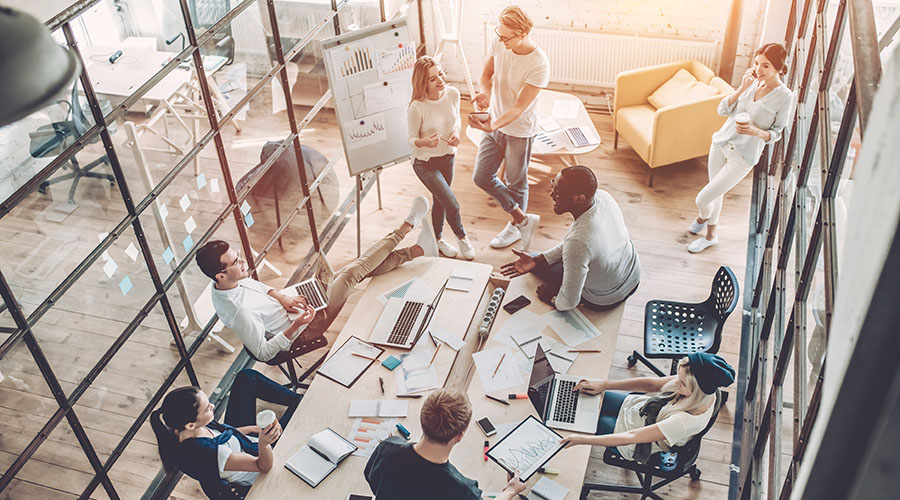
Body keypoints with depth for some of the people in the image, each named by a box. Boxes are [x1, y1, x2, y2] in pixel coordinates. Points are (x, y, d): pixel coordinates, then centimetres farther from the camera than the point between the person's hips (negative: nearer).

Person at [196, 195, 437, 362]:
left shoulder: (234, 280, -9)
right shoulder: (237, 310, -35)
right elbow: (262, 353, -29)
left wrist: (281, 297, -4)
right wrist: (296, 325, -35)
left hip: (291, 311, 8)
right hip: (298, 334, -8)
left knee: (357, 269, 2)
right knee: (351, 274, -14)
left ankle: (413, 252, 17)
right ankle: (406, 227, 0)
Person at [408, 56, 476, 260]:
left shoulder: (452, 93, -11)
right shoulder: (416, 107, -27)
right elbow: (412, 140, -16)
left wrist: (456, 133, -11)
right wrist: (424, 142, -38)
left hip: (448, 157, 5)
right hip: (425, 163, -5)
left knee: (440, 201, 21)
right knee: (452, 205, -9)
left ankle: (437, 238, 45)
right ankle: (461, 237, 22)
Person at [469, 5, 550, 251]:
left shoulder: (539, 64, -29)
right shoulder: (498, 45, -11)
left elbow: (519, 107, -29)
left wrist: (492, 125, -43)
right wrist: (485, 92, -19)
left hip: (519, 131, -6)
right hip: (494, 124, 6)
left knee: (515, 183, 13)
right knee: (481, 177, 9)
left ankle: (515, 226, 39)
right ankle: (524, 219, 23)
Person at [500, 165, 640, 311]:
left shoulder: (578, 242, -43)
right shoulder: (602, 196, -20)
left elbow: (569, 302, -29)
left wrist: (553, 301, -6)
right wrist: (537, 260, -6)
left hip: (604, 301, -6)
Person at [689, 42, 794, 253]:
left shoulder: (784, 96, -15)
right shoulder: (753, 82, -2)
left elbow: (776, 134, -6)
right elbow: (723, 110, -4)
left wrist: (755, 131, -26)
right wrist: (742, 89, -17)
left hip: (743, 157, -5)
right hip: (721, 143, 5)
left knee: (703, 198, -4)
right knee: (715, 194, 20)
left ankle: (703, 216, 32)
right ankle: (710, 236, 44)